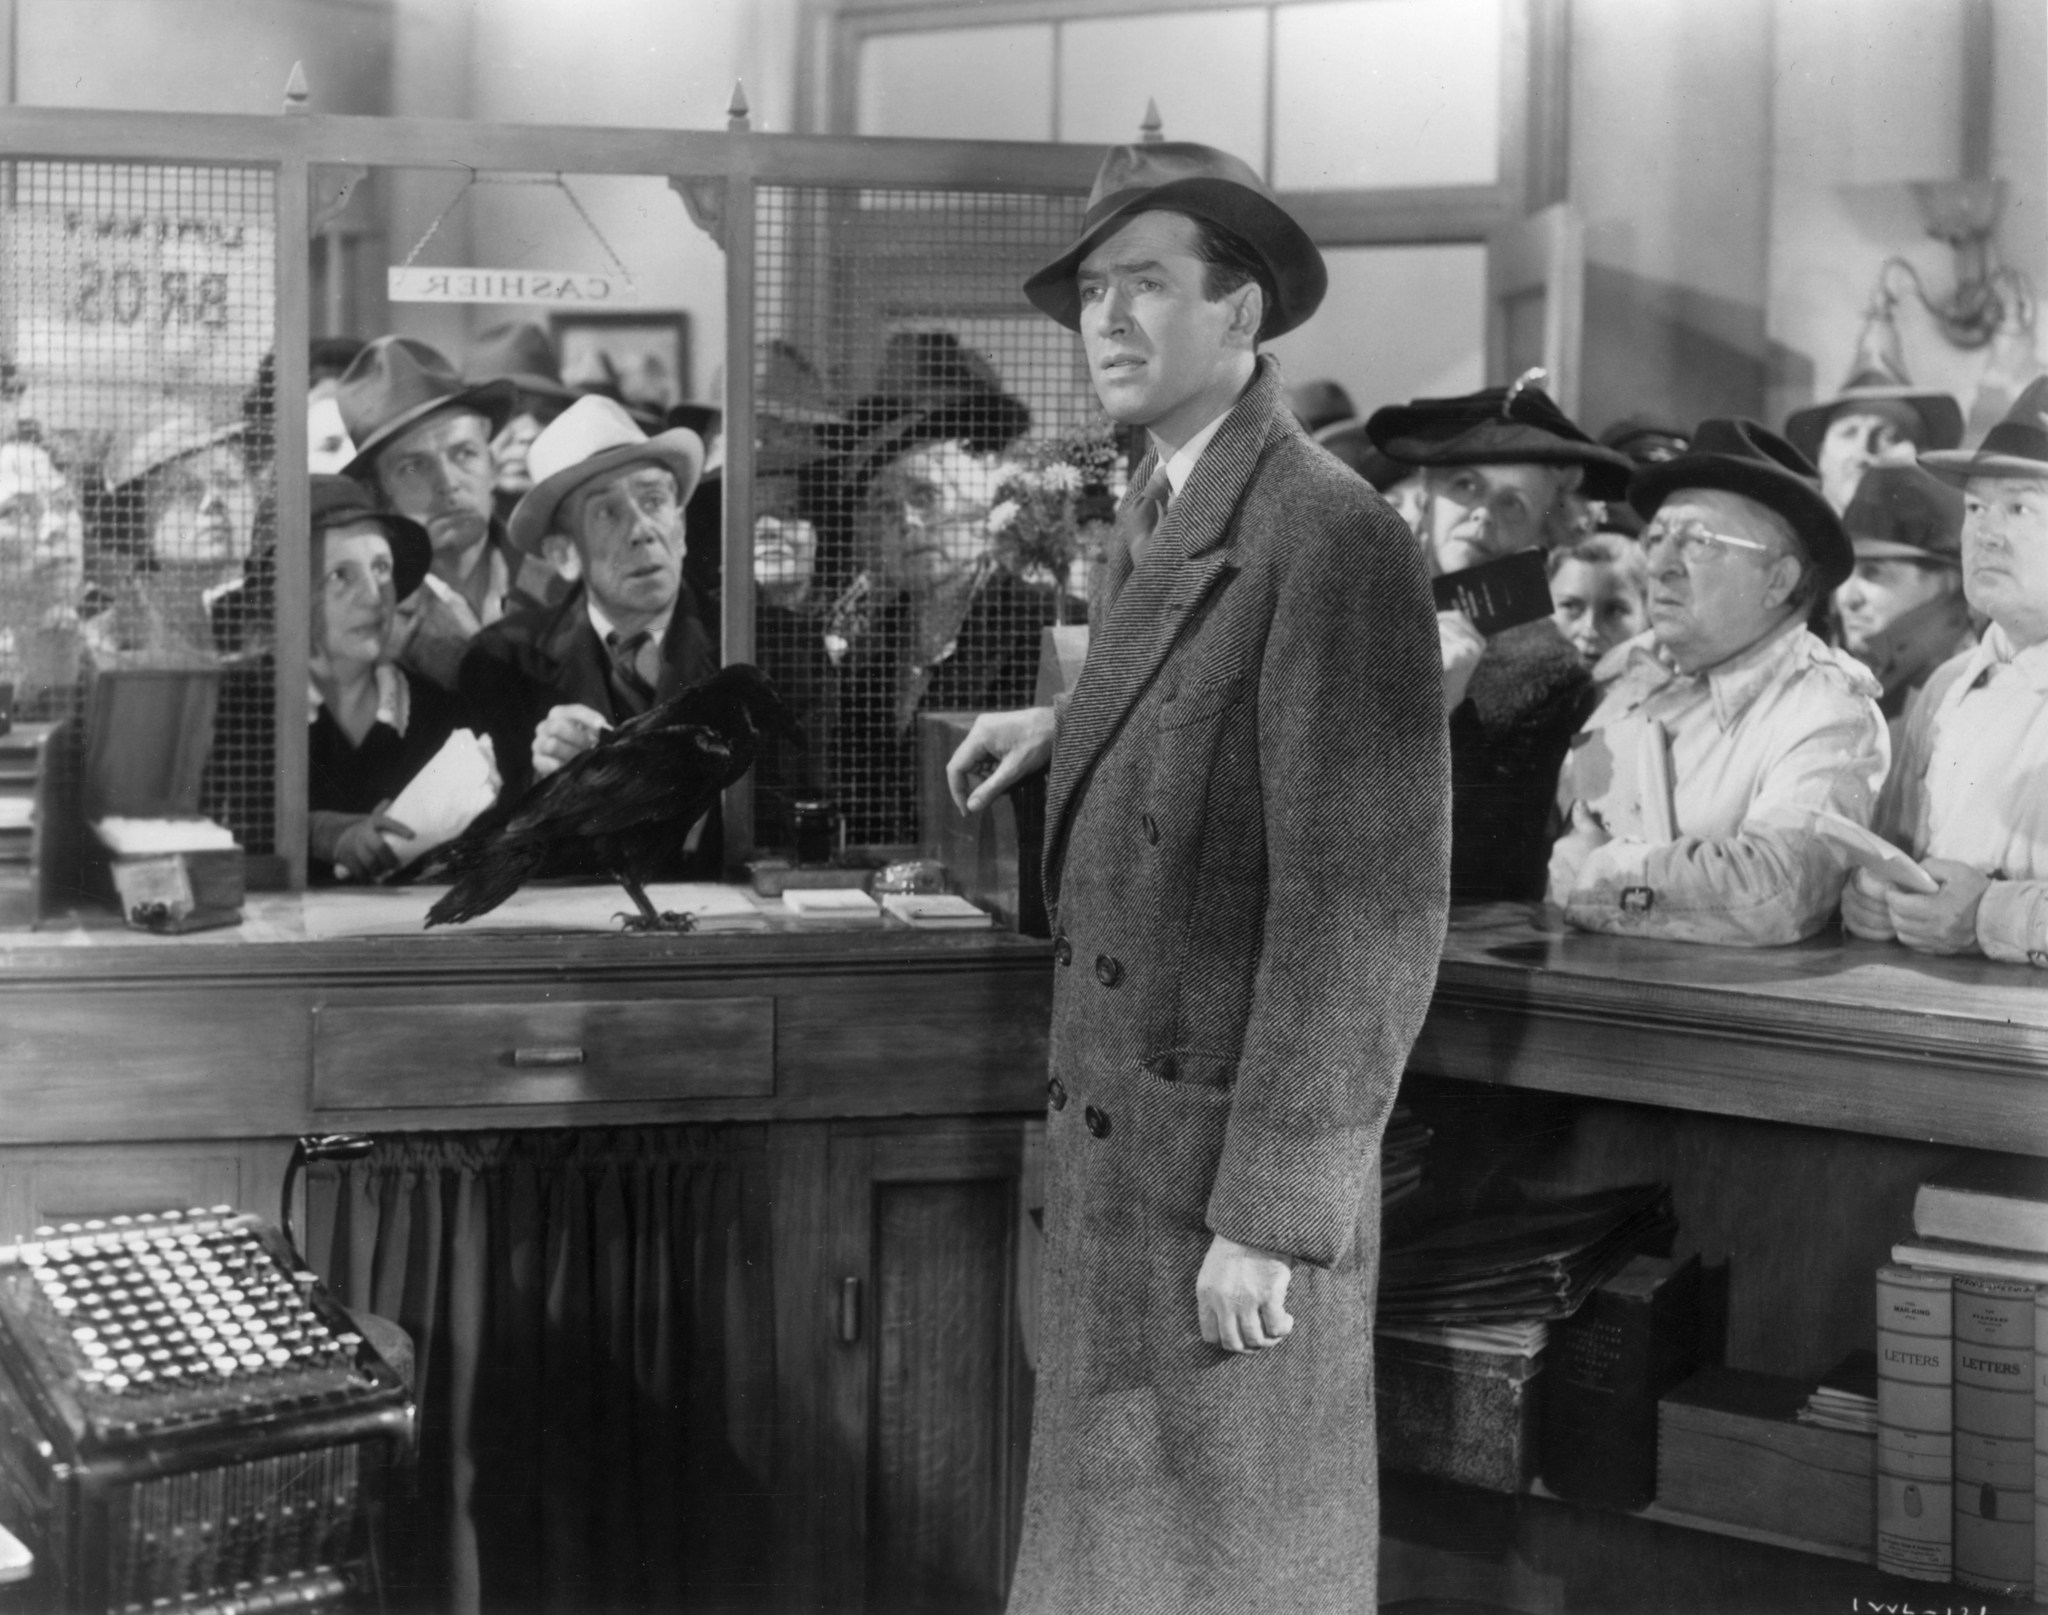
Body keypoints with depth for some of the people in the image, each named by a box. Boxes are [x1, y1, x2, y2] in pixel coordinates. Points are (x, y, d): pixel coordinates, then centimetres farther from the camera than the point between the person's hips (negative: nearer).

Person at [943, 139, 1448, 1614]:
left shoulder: (1337, 537, -18)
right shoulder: (1157, 519, 9)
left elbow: (1364, 908, -22)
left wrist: (1270, 1213, -22)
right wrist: (1076, 731, 20)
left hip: (1238, 1165, -8)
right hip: (1116, 1148, 8)